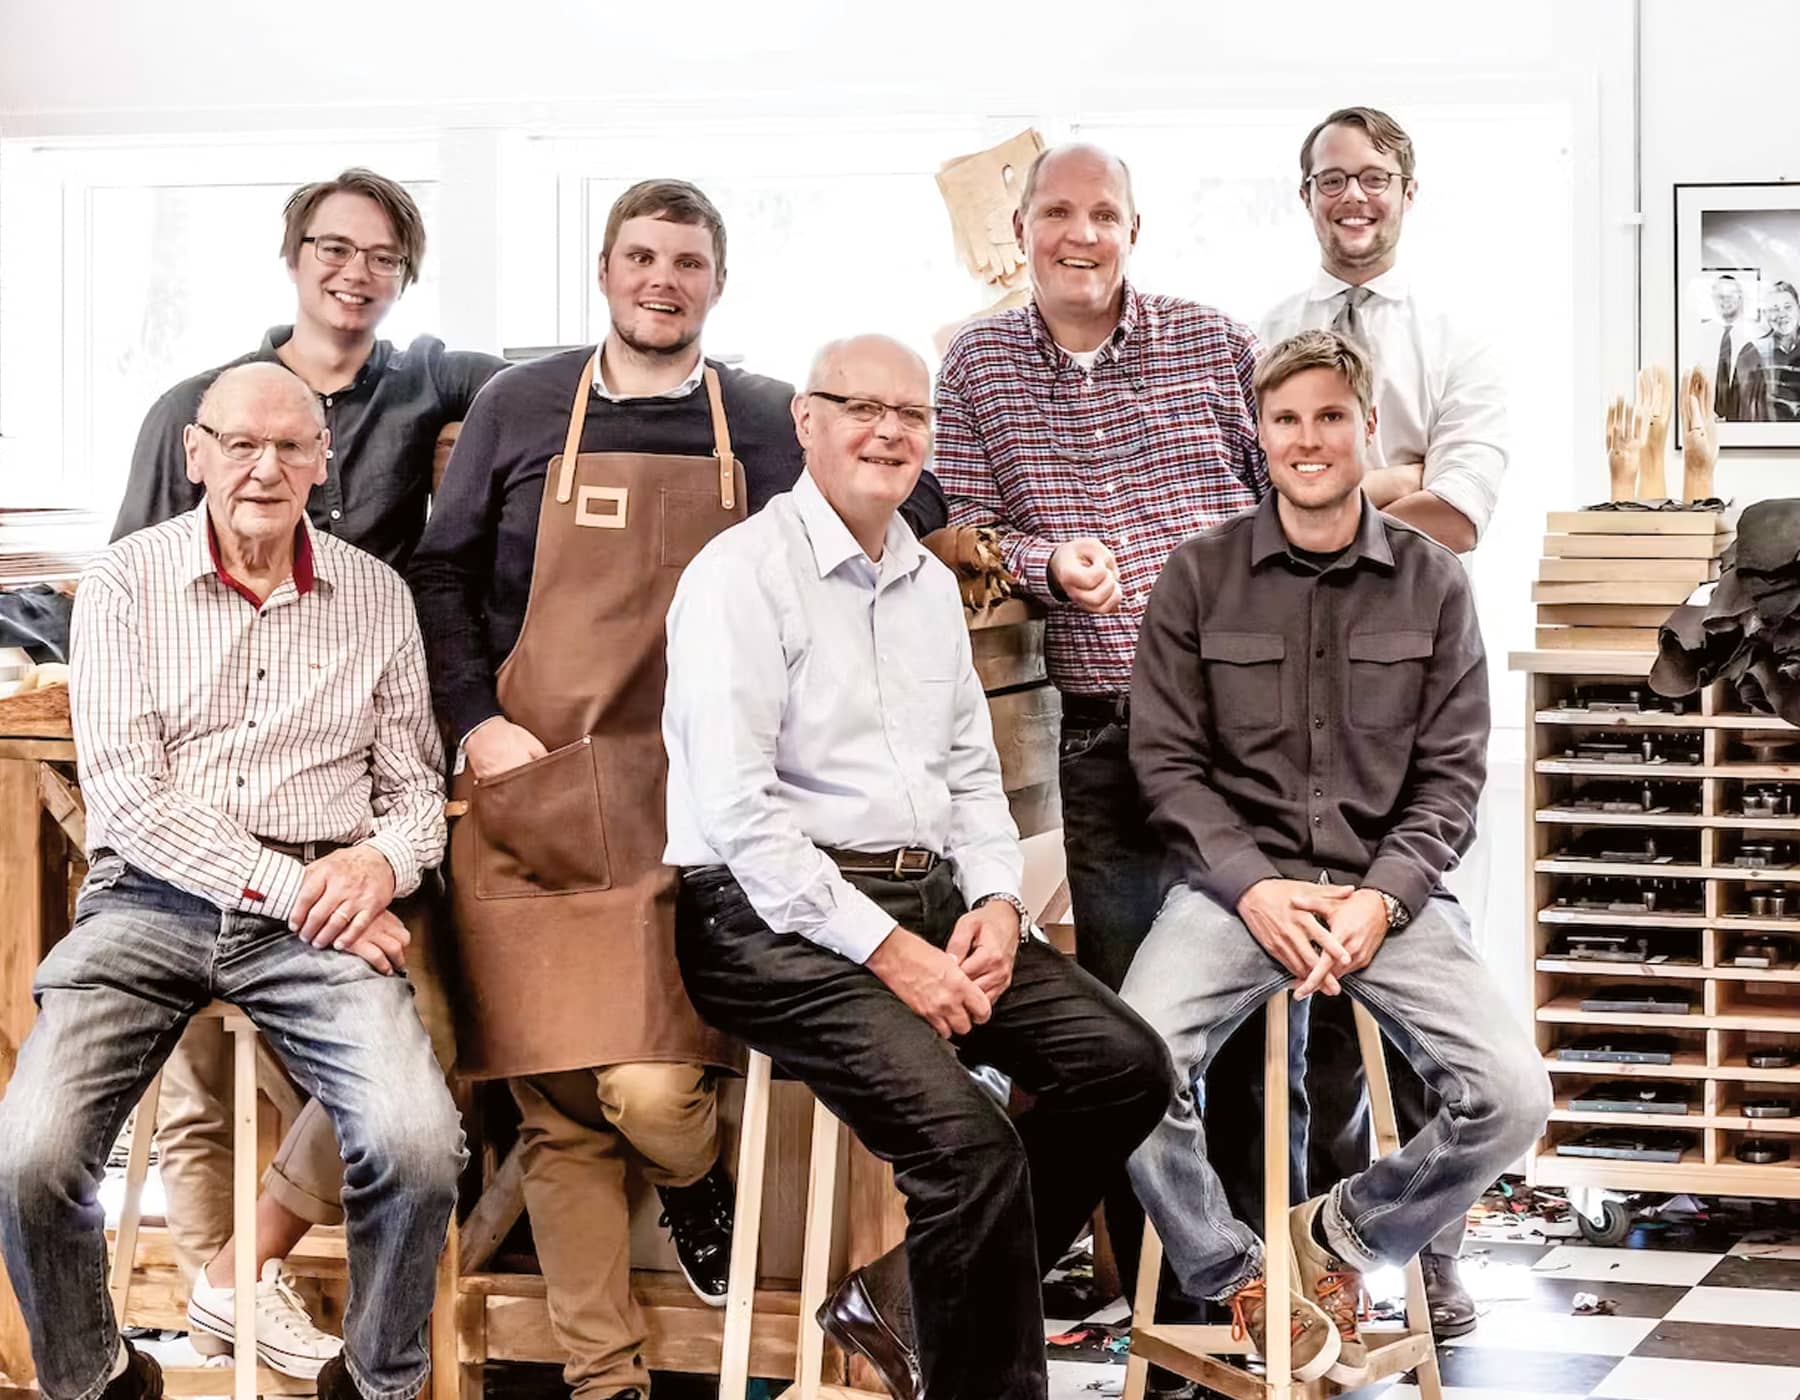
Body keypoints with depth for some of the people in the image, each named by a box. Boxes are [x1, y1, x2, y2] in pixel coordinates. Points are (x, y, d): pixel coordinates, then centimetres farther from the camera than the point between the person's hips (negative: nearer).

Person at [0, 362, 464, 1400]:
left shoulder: (376, 595, 11)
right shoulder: (126, 583, 4)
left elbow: (415, 782, 15)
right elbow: (127, 795, -6)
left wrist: (381, 860, -9)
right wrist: (295, 890, -13)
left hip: (319, 909, 1)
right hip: (150, 898, -1)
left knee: (421, 1144, -26)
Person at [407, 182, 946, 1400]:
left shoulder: (771, 424, 9)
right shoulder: (522, 410, 10)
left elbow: (912, 511, 14)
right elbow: (444, 573, 13)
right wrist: (477, 723, 0)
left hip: (690, 800, -1)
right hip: (535, 797, 1)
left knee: (652, 1085, -15)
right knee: (559, 1103, -2)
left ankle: (703, 1195, 21)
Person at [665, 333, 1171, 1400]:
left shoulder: (932, 586, 18)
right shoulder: (742, 575, -7)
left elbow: (974, 775, 22)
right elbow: (738, 811, -15)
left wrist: (996, 901, 1)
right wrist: (886, 949, -18)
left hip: (929, 896, 8)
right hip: (777, 916, -8)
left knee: (1125, 1065, -9)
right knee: (970, 1139, -27)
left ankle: (908, 1301, 4)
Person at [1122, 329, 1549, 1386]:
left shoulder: (1433, 583, 6)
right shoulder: (1201, 576, 4)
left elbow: (1452, 775, 4)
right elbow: (1167, 759, 2)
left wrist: (1381, 898, -12)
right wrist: (1254, 887, -12)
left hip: (1388, 888, 1)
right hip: (1236, 881, -1)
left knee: (1513, 1099, -21)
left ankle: (1344, 1231, 10)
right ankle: (1236, 1279, 0)